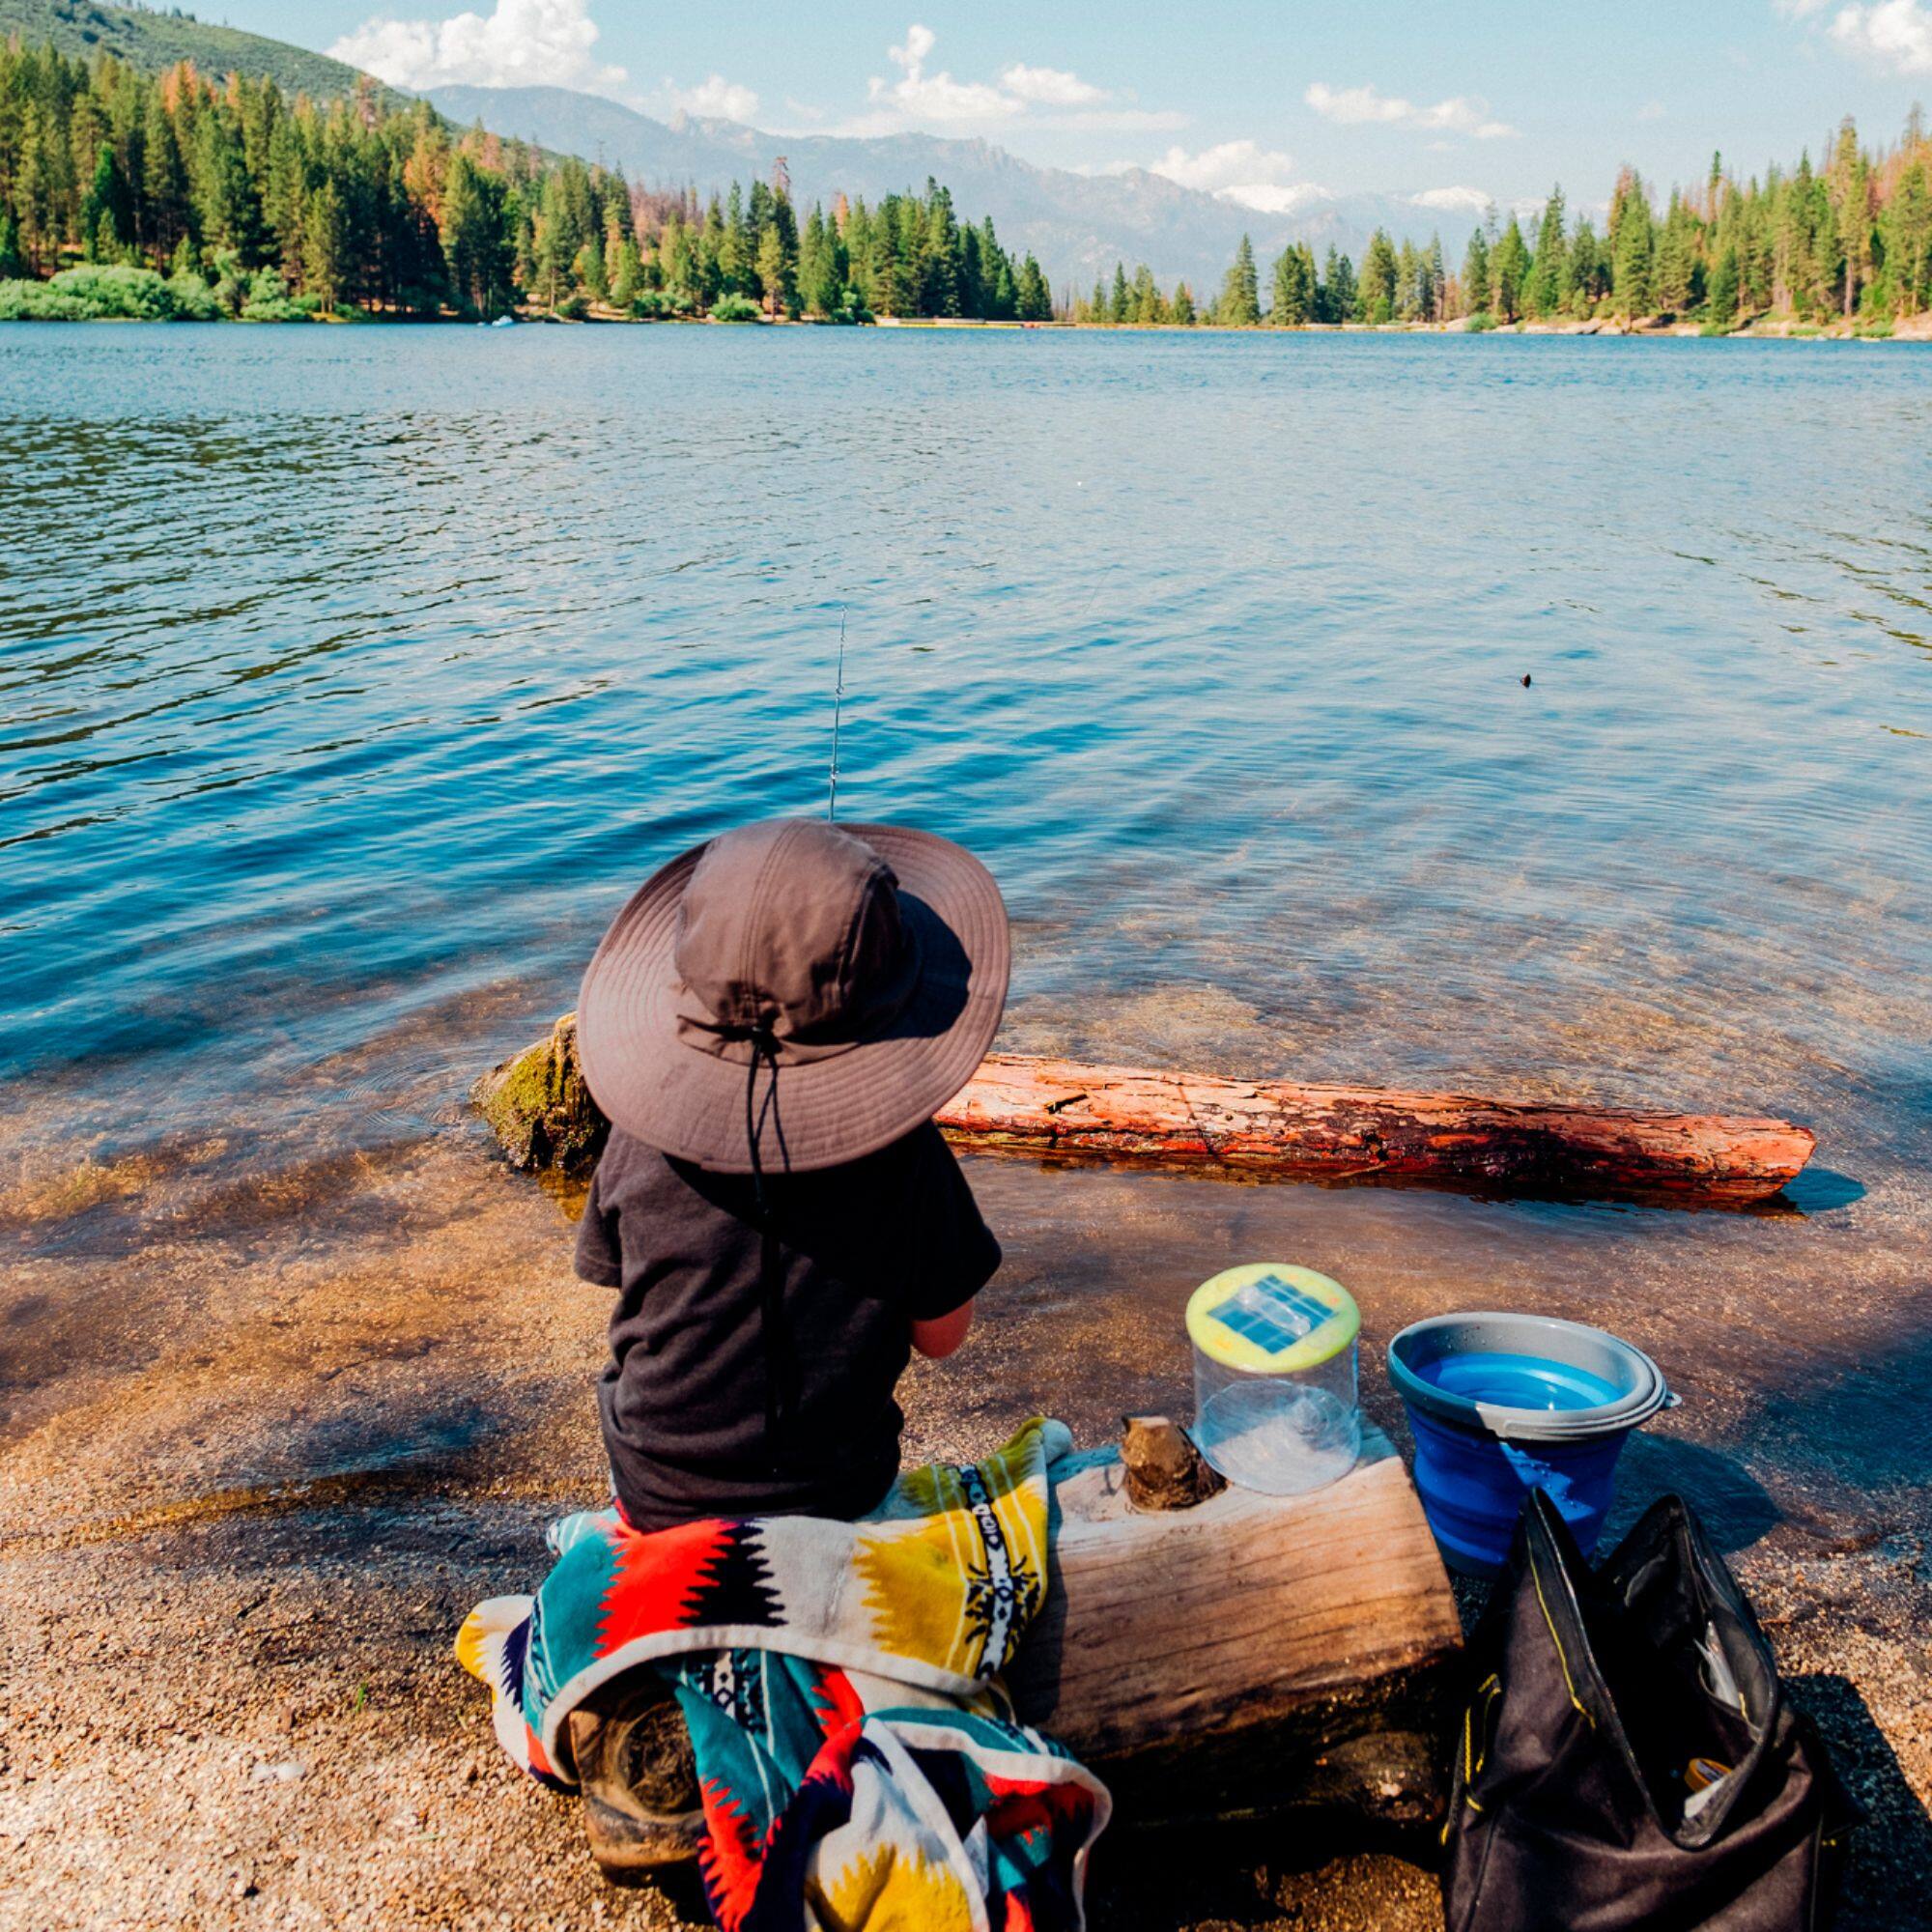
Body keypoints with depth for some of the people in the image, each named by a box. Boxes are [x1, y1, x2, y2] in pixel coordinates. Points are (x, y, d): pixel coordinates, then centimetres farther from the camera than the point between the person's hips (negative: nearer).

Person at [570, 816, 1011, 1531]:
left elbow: (612, 1276, 0)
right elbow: (941, 1334, -9)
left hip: (659, 1499, -1)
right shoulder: (906, 1159, -23)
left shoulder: (640, 1140, -19)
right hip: (838, 1497, 1)